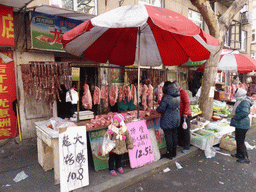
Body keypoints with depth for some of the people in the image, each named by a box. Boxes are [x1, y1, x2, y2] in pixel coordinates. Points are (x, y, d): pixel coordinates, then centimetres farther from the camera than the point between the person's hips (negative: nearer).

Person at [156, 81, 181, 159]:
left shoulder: (166, 97, -21)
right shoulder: (178, 96, 2)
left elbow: (161, 109, -17)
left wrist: (157, 109, 5)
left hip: (167, 120, -7)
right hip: (176, 118, 7)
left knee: (168, 137, 5)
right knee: (174, 136, 16)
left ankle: (170, 154, 17)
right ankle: (174, 153, 30)